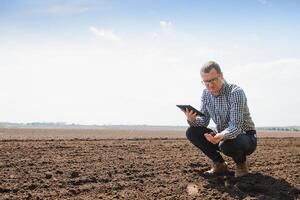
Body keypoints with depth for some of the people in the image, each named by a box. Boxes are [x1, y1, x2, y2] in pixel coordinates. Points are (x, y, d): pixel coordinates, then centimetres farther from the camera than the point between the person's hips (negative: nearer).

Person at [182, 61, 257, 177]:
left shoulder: (236, 92, -24)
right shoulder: (206, 94, -4)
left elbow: (236, 126, -31)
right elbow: (204, 121, -2)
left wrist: (221, 136, -52)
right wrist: (192, 120, -26)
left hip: (245, 136, -6)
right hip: (221, 136, 6)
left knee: (227, 144, -39)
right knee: (192, 132, -13)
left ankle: (242, 163, -2)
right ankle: (219, 164, 2)